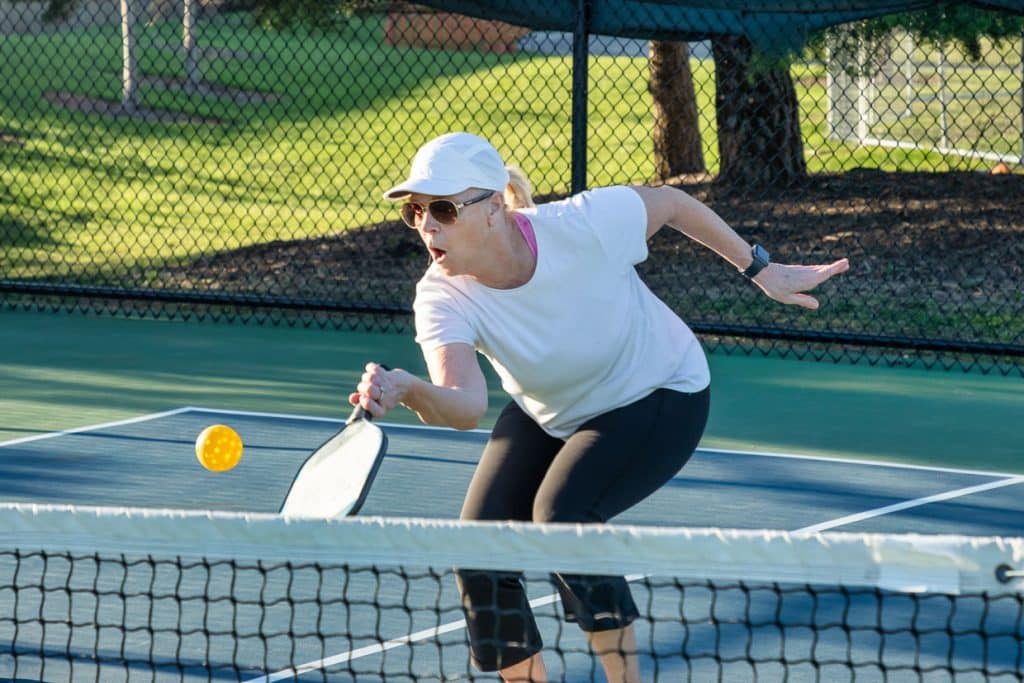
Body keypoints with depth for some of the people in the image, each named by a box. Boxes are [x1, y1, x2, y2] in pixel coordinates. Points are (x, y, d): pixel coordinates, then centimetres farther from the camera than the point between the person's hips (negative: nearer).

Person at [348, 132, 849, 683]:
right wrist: (407, 391, -68)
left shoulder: (583, 225, -33)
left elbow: (670, 202, -10)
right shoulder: (444, 300, -28)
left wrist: (760, 270, -2)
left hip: (658, 397, -4)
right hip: (547, 416, 4)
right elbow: (464, 405, -45)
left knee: (561, 513, -27)